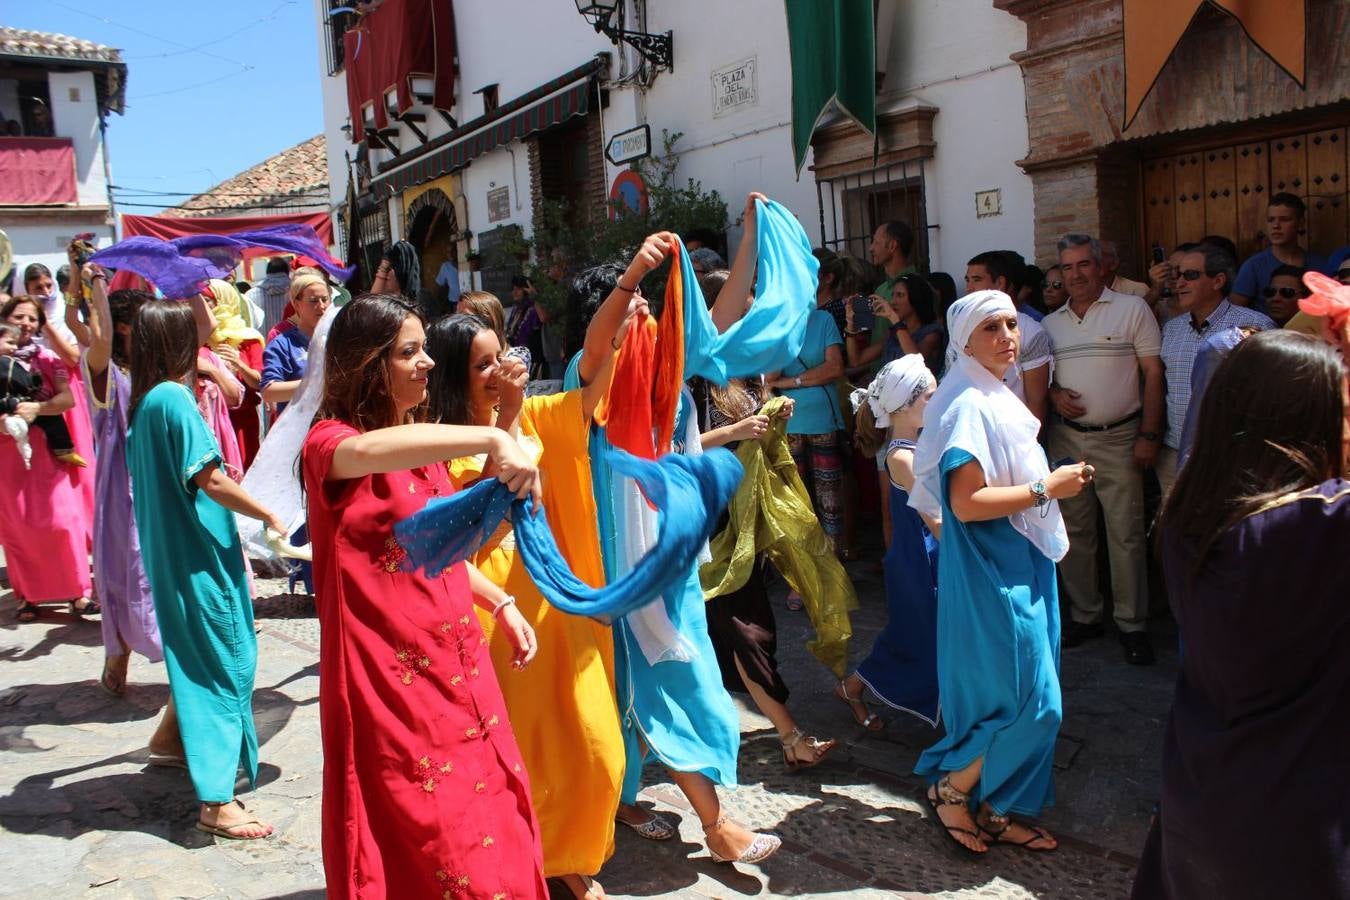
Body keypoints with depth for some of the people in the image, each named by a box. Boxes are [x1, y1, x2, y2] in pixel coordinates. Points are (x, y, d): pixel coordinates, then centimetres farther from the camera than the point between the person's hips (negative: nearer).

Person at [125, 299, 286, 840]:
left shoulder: (144, 401, 9)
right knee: (223, 664, -3)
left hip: (171, 553, 9)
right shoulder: (175, 398, -18)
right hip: (201, 556, -9)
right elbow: (210, 480, -22)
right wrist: (268, 515, -13)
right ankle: (216, 802, 2)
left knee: (194, 659, 23)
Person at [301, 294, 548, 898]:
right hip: (391, 677, -7)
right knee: (425, 840, 1)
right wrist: (492, 439, -48)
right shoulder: (328, 443, -12)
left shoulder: (424, 446, 13)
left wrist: (502, 605, 10)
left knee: (491, 821, 13)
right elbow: (367, 450, -38)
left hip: (457, 662, 7)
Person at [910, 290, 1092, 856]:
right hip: (994, 575, -10)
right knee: (1032, 702, -4)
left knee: (1027, 703, 15)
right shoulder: (969, 405, -19)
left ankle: (992, 809, 28)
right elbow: (965, 502, -25)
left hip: (1017, 566, 10)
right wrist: (1047, 489, -19)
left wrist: (1050, 484, 12)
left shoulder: (996, 399, 12)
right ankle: (948, 789, 13)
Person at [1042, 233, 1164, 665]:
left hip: (1119, 439, -4)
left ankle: (1132, 624, 9)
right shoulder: (1050, 324, 12)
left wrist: (1149, 434, -10)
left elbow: (1153, 373, -4)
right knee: (1073, 533, 9)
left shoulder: (1132, 309, -1)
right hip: (1066, 439, 4)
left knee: (1126, 535, -2)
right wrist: (1053, 394, -5)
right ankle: (1084, 615, 21)